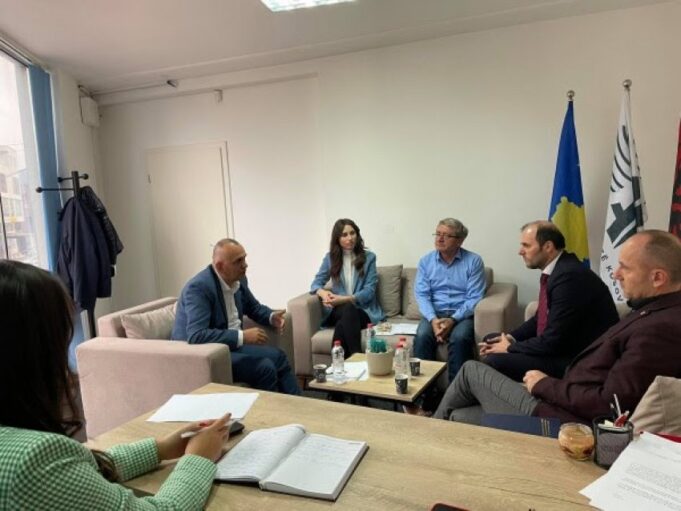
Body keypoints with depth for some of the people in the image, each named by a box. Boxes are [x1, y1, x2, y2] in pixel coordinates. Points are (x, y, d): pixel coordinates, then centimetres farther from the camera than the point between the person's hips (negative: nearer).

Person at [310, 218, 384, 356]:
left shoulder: (369, 257, 2)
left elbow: (369, 290, -5)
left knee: (342, 325, -35)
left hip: (364, 309, -1)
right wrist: (323, 293, -18)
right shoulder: (330, 258, 9)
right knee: (347, 310, -36)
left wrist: (344, 299, -20)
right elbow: (316, 283, 8)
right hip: (338, 310, 2)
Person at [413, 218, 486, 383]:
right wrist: (433, 319, -18)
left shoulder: (474, 261, 0)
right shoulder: (425, 261, 8)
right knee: (422, 336, -28)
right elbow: (421, 295, 1)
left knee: (459, 338, -33)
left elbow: (474, 298, -6)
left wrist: (453, 320, -20)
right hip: (434, 314, 2)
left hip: (462, 314, -2)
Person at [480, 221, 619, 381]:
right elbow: (540, 319, 17)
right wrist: (511, 338, 1)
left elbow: (553, 342, -25)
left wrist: (510, 348, -11)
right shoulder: (554, 269, 5)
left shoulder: (569, 276, -25)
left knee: (494, 361, -23)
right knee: (490, 341, 12)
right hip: (558, 345, 10)